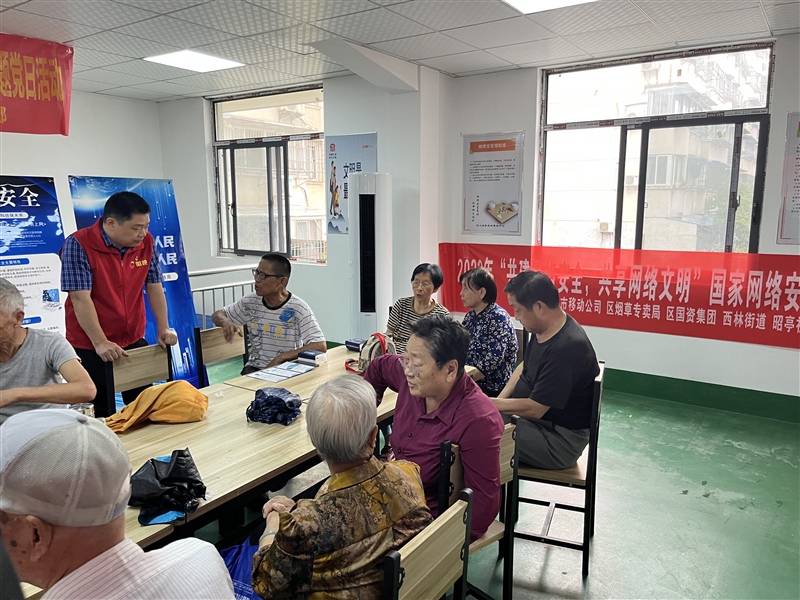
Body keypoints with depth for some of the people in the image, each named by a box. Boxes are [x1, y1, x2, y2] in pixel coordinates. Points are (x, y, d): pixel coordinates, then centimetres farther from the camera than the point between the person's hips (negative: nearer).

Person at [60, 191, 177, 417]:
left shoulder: (146, 243, -4)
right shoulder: (78, 245, -18)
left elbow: (154, 287, 2)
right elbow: (80, 298, -21)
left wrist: (163, 329, -4)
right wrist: (100, 342, -26)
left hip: (134, 341, 5)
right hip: (89, 347, -4)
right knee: (99, 415, 5)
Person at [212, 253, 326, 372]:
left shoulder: (299, 309, -11)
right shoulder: (250, 302, 4)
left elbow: (320, 346, -18)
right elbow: (217, 315, 19)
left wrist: (282, 357, -23)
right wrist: (226, 322, -7)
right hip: (254, 369, 3)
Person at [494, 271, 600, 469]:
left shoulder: (566, 348, -30)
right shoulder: (543, 329, -2)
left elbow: (534, 408, -27)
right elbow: (524, 366, 13)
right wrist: (499, 401, -2)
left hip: (559, 440, -9)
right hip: (537, 420, 9)